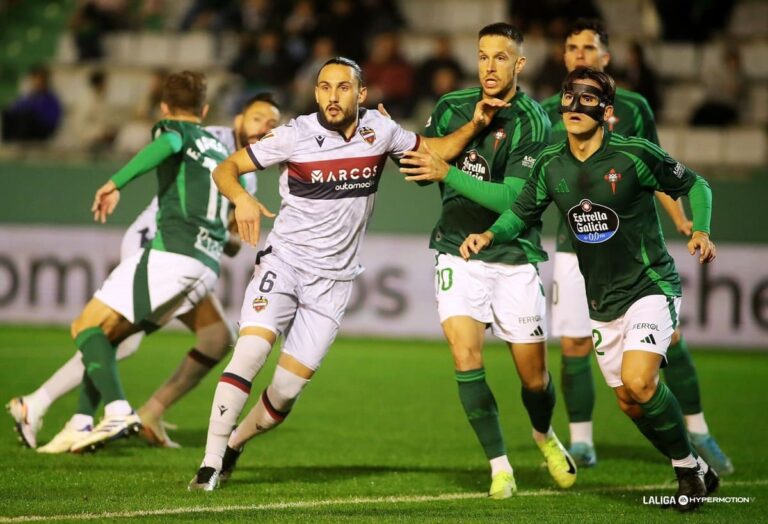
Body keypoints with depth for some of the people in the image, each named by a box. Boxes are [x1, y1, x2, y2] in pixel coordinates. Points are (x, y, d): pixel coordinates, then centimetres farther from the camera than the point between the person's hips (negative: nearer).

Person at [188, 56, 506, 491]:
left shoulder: (379, 130, -1)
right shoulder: (296, 135, -10)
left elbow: (435, 150, 14)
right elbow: (226, 169, -7)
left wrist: (476, 124, -2)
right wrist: (242, 198, -28)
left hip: (333, 280, 3)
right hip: (283, 262, -3)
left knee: (287, 390, -1)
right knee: (251, 350, -25)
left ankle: (233, 445, 26)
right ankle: (211, 463, -19)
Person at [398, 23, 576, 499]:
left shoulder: (533, 123, -12)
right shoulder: (452, 107, 2)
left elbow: (511, 198, -20)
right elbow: (423, 165, 14)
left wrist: (448, 174, -27)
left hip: (514, 256, -2)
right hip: (458, 250, 2)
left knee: (533, 374, 3)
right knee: (465, 354, -17)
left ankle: (545, 435, 37)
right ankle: (500, 466, -6)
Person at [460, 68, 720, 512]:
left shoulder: (635, 155, -14)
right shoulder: (551, 165, -1)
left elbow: (695, 185, -1)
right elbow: (522, 213, 11)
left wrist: (701, 232, -16)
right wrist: (491, 235, -8)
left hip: (651, 287, -6)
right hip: (603, 304, 6)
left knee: (639, 382, -24)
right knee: (630, 403, 7)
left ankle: (689, 464, -2)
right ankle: (695, 474, 25)